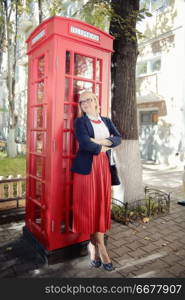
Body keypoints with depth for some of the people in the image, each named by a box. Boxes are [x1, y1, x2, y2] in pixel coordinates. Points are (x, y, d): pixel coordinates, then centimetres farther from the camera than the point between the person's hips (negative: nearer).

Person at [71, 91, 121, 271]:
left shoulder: (106, 121, 15)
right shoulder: (80, 121, 1)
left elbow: (118, 138, 1)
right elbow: (85, 143, -15)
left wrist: (101, 141, -13)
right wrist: (101, 148, -3)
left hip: (103, 167, 4)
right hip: (87, 167, -4)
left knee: (101, 205, 6)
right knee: (89, 206, -2)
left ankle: (94, 246, 19)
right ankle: (100, 246, 10)